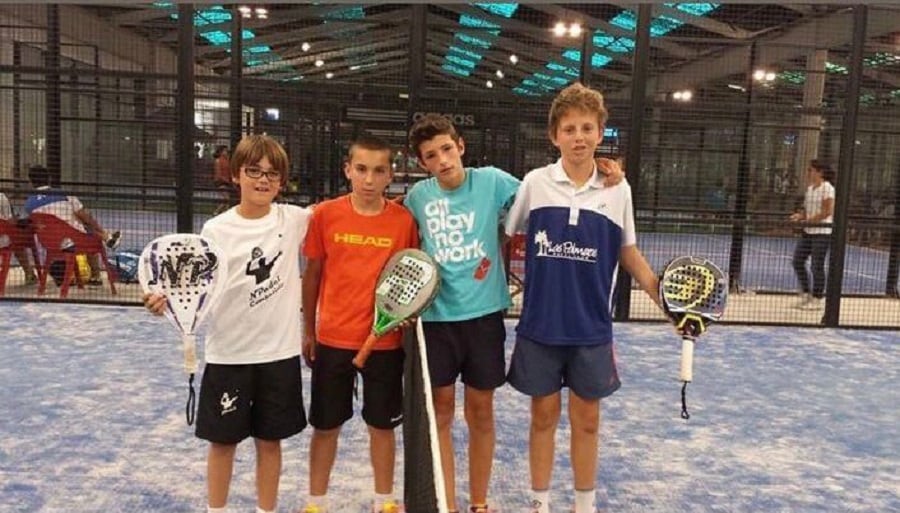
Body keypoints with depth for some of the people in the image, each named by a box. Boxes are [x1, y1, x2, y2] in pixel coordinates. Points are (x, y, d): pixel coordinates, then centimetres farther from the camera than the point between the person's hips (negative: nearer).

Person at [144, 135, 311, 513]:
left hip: (279, 352, 1)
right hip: (228, 354, -1)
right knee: (223, 440, 12)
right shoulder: (216, 230, -7)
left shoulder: (294, 220, -2)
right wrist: (169, 299, -26)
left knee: (270, 440, 13)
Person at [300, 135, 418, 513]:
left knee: (383, 424, 13)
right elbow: (312, 275, 3)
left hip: (386, 340, 0)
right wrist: (308, 331, 7)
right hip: (333, 339, 0)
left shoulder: (404, 220, -6)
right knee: (326, 425, 13)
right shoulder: (325, 214, -6)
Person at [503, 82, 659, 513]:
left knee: (587, 419, 12)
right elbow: (506, 240, 7)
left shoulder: (618, 190, -1)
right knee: (544, 415, 11)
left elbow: (628, 253, 8)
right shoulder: (534, 183, -4)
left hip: (592, 328, 1)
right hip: (539, 325, -1)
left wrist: (665, 298, 0)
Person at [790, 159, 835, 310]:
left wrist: (808, 220, -20)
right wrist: (800, 215, -2)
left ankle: (818, 299, 10)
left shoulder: (827, 188, -12)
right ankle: (806, 295, 19)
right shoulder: (809, 188, 12)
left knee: (817, 266, -2)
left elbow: (827, 212, -17)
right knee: (797, 261, 6)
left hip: (822, 232, -8)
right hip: (807, 231, 8)